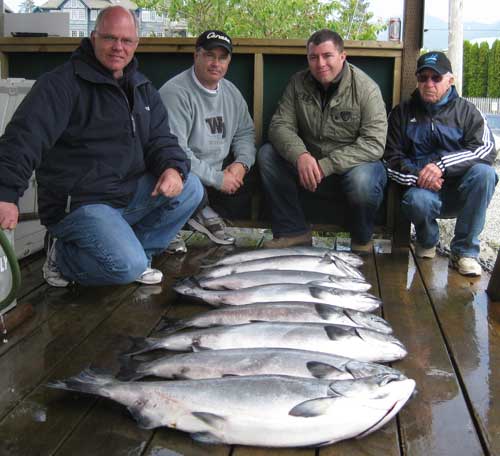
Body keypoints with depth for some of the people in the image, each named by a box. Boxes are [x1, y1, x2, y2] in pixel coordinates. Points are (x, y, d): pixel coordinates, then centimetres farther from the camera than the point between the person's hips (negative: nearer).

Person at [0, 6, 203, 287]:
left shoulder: (143, 88, 11)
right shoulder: (63, 83, -12)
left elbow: (161, 139, 10)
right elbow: (25, 137, -23)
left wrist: (173, 167, -15)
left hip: (131, 193, 7)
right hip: (78, 204, -7)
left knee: (190, 188, -9)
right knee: (127, 267, -26)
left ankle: (136, 251, 4)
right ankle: (63, 256, 3)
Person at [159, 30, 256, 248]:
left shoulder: (231, 92, 9)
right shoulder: (175, 93, -17)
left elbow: (245, 132, 18)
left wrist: (242, 162, -5)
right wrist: (217, 179, -21)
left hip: (222, 171, 8)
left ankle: (205, 214, 3)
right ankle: (205, 213, -1)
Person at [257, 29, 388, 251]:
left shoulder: (366, 88, -14)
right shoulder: (298, 82, -1)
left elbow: (373, 143, -22)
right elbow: (280, 124, -7)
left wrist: (325, 166, -30)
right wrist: (300, 155, -29)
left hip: (353, 165, -4)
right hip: (309, 162, 5)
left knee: (363, 180, -37)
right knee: (267, 154, -14)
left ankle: (362, 242, -5)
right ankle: (294, 232, -6)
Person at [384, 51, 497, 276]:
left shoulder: (467, 111, 6)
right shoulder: (402, 113, 11)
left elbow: (486, 149, -10)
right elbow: (391, 158, 5)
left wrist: (442, 165, -26)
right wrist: (417, 176, -17)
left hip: (459, 192, 1)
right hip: (423, 189, -1)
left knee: (483, 172, -31)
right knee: (417, 200, -36)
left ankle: (464, 250, -17)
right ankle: (427, 242, 1)